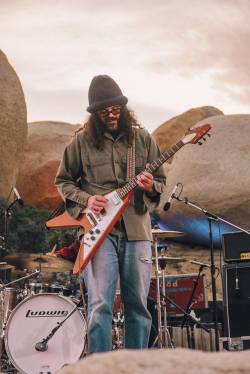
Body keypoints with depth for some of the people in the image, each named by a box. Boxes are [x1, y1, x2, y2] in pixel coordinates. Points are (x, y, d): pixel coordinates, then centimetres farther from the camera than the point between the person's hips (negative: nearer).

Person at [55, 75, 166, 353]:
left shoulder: (142, 139, 9)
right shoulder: (82, 140, 4)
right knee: (100, 305, -11)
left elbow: (160, 180, 14)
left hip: (136, 229, 2)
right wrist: (85, 199, -7)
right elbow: (63, 181, 11)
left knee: (138, 305, 7)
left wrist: (150, 186, -10)